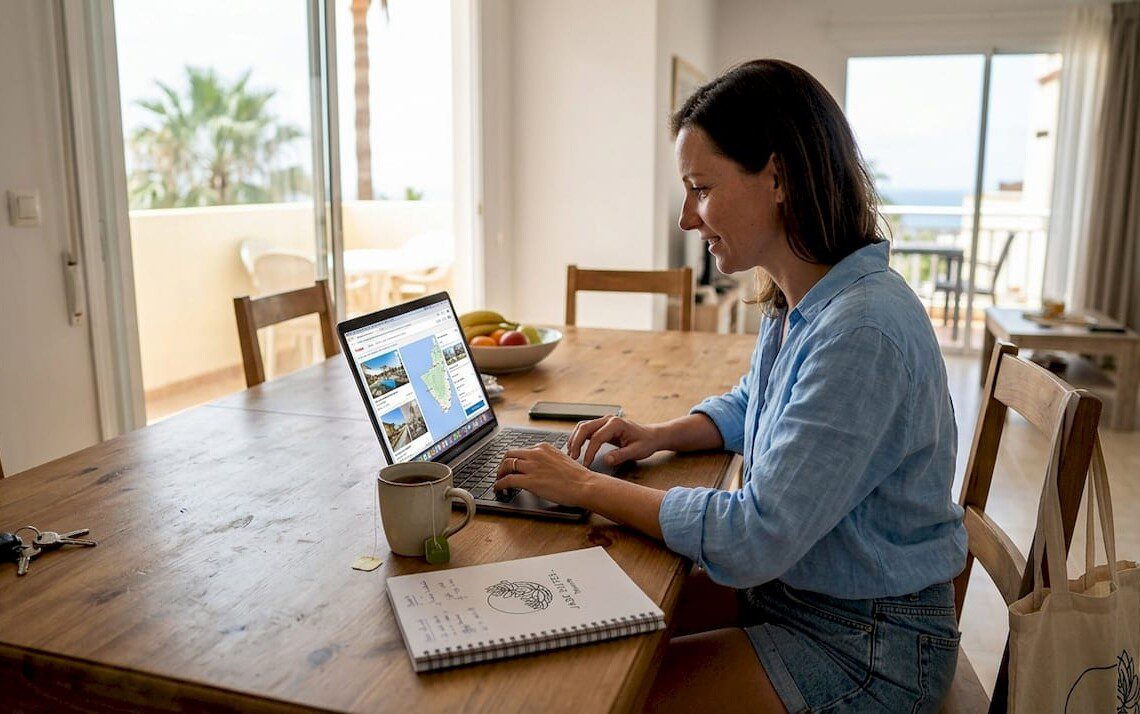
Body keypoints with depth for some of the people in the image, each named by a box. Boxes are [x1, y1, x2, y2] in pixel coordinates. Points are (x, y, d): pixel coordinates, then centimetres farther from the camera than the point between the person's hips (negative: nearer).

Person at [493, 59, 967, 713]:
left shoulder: (862, 331, -30)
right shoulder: (795, 305, 0)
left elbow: (754, 538, -29)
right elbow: (752, 404, 20)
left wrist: (587, 487, -20)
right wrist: (661, 435, 0)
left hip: (868, 648, -8)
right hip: (792, 583, 8)